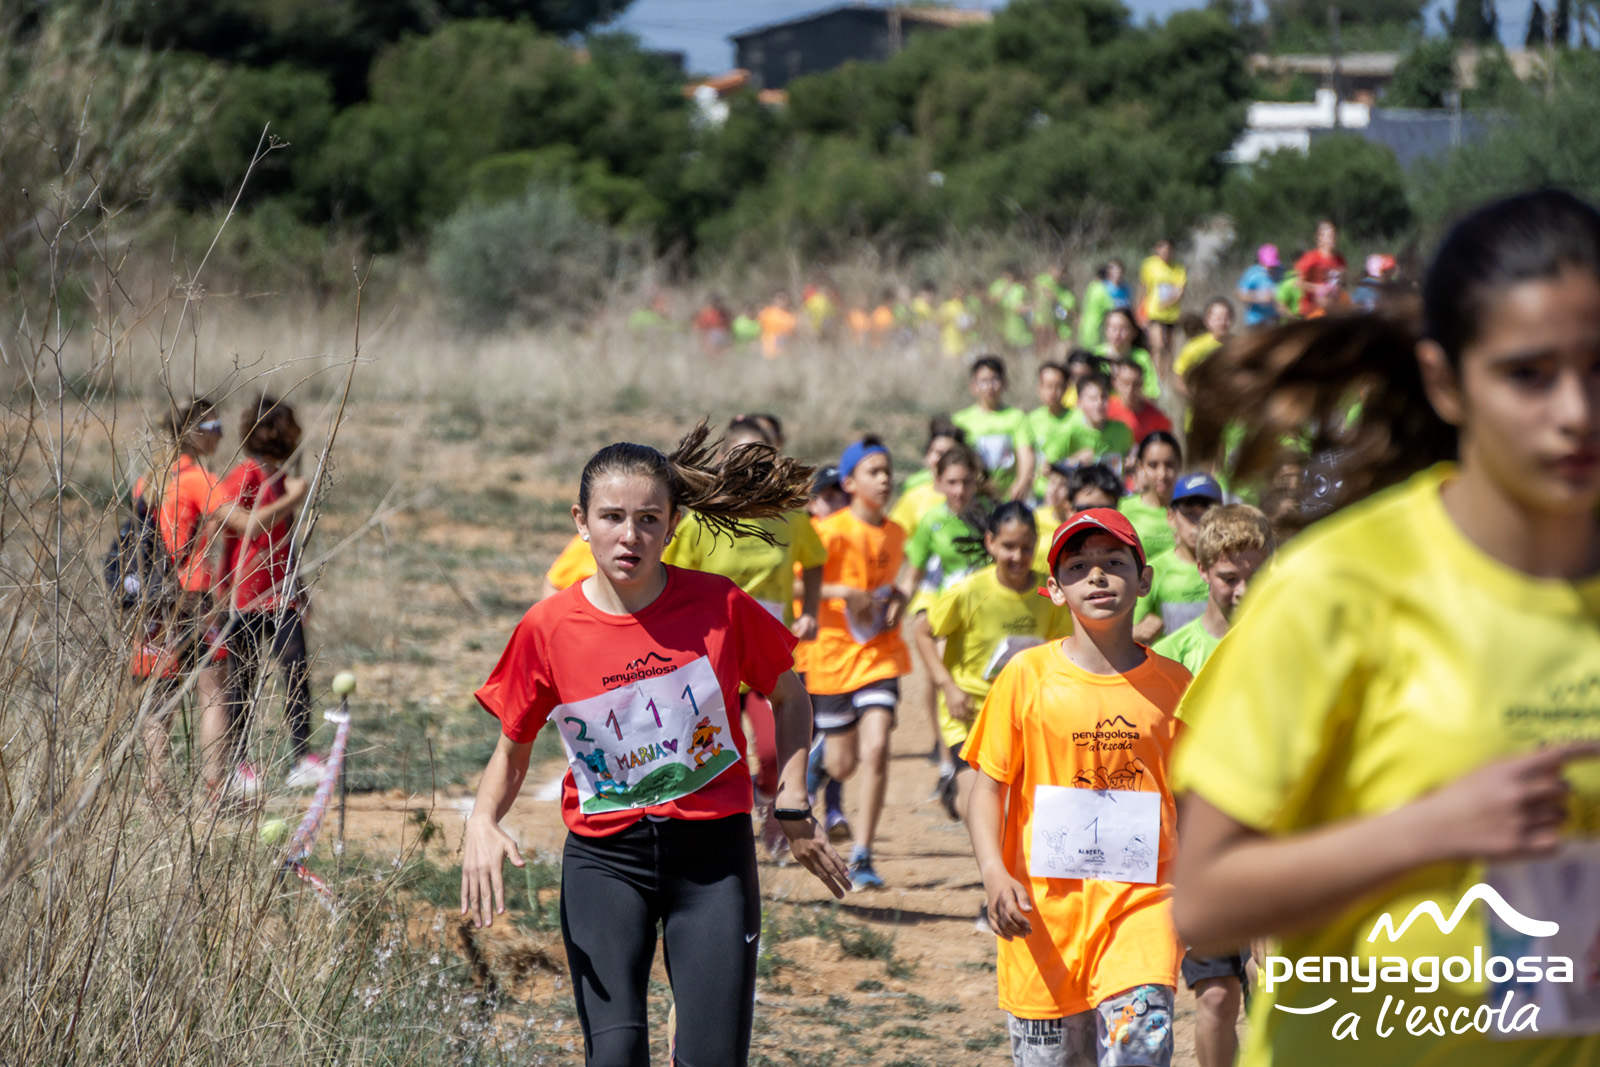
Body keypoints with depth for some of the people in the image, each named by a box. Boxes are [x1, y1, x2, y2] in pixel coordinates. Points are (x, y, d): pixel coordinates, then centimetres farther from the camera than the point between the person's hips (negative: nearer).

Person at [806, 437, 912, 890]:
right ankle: (819, 755, 48)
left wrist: (897, 600, 3)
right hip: (835, 654, -3)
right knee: (842, 765, 8)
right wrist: (842, 592, -26)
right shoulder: (831, 531, -11)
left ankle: (861, 859, -8)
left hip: (881, 654, 3)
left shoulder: (895, 534, 6)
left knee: (875, 750, -15)